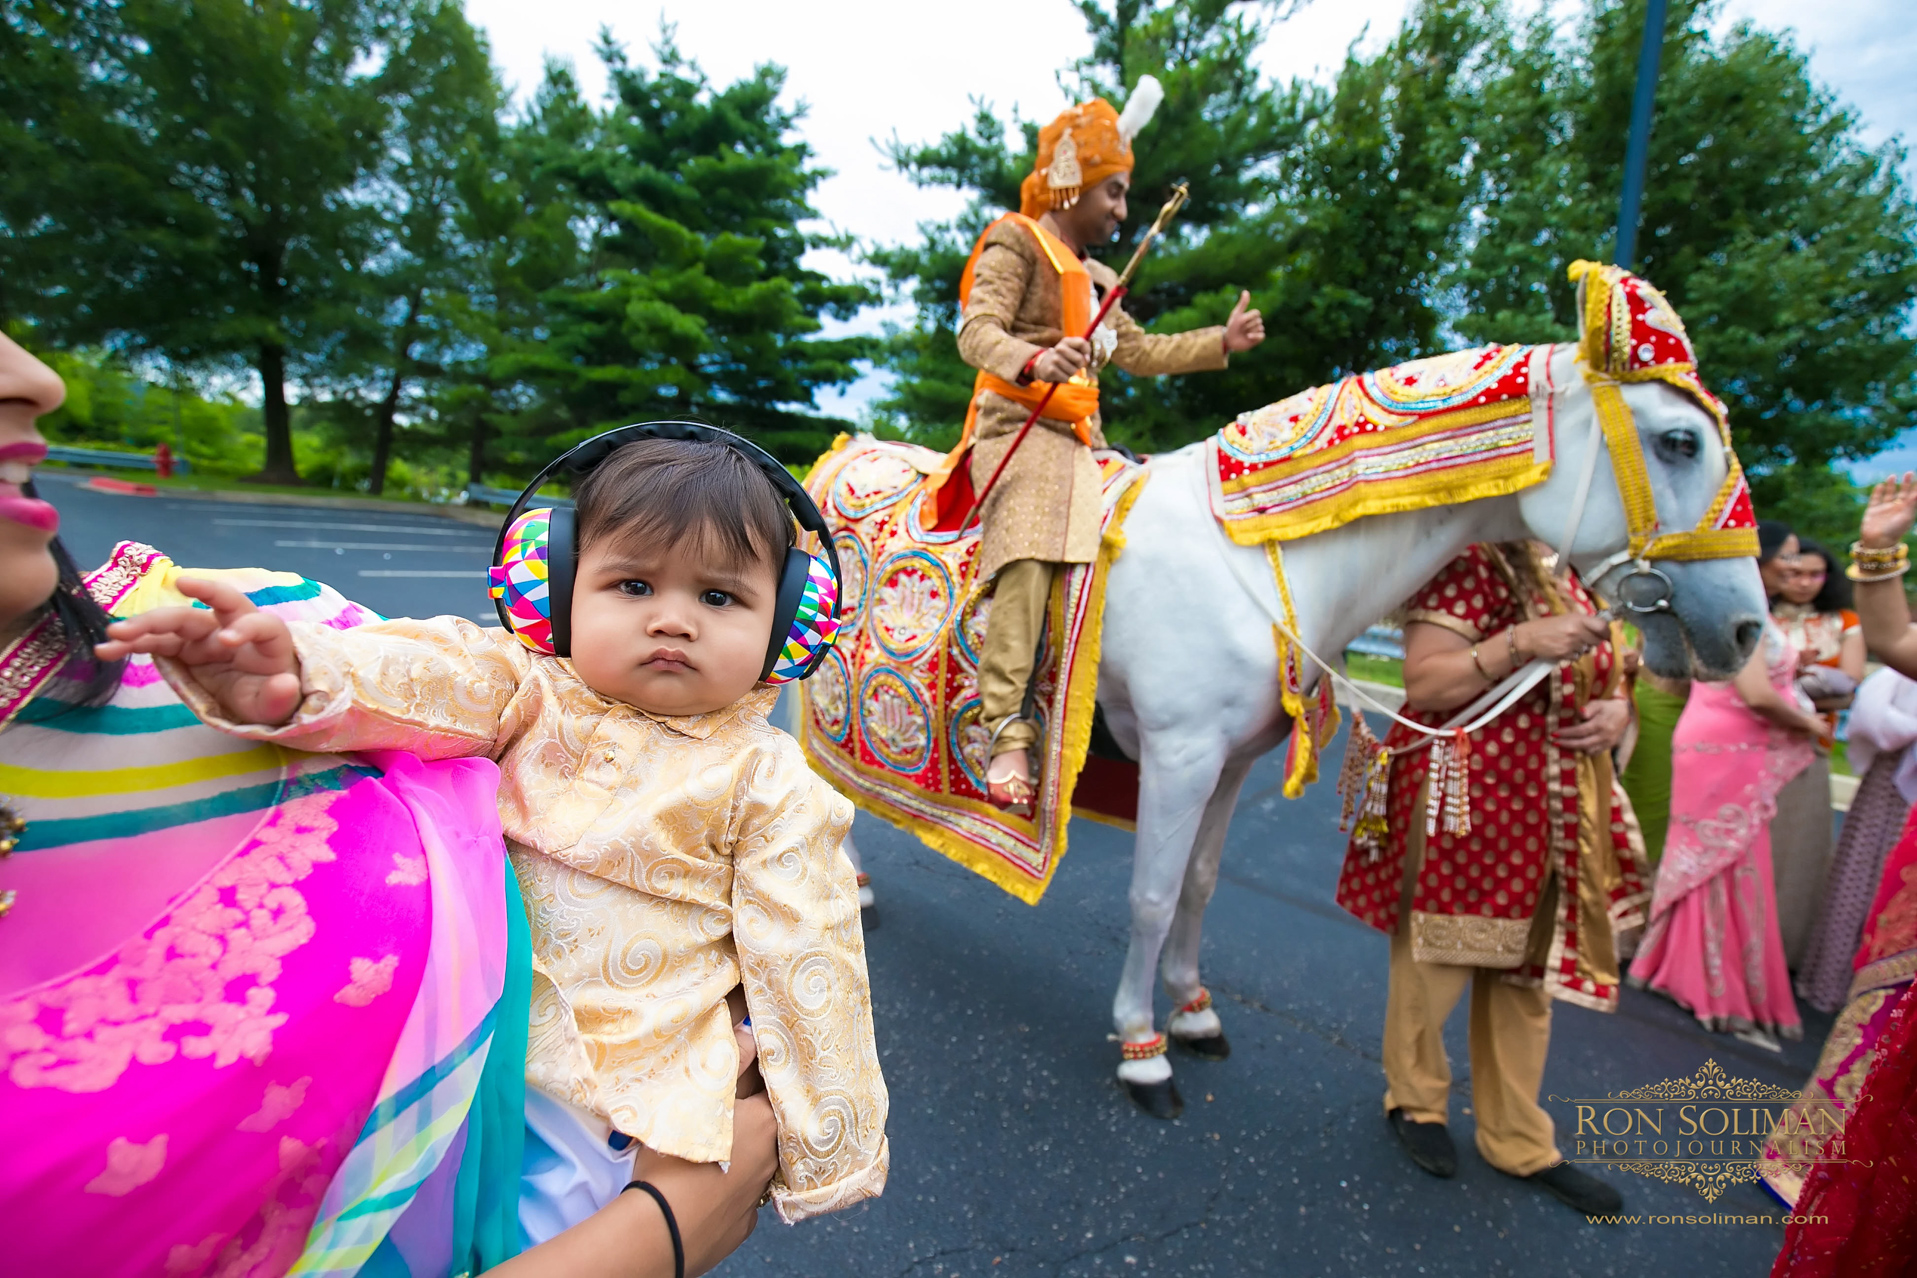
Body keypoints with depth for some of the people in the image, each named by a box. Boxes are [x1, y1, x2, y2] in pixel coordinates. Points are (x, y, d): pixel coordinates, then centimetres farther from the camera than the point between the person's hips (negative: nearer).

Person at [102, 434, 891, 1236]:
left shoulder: (764, 779, -6)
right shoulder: (537, 692, 1)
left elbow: (803, 964, -3)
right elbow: (435, 676, -19)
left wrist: (826, 1145, 0)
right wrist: (298, 678, -41)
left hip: (605, 1079, -3)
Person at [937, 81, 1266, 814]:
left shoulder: (1098, 279, 28)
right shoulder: (1015, 242, 2)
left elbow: (1139, 353, 35)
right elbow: (978, 330, -13)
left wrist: (1221, 342, 27)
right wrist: (1034, 360, -34)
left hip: (1082, 441, 9)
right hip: (1018, 429, -9)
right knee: (1029, 551, -30)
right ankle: (1007, 733, -36)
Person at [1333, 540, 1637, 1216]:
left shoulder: (1573, 580, 12)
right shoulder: (1471, 565, -12)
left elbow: (1600, 677, 24)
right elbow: (1422, 685, -19)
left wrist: (1616, 710, 1)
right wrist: (1520, 642, -29)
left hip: (1551, 820, 8)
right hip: (1463, 803, -8)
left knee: (1527, 971, 17)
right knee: (1434, 959, 8)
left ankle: (1518, 1140, 35)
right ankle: (1415, 1101, 35)